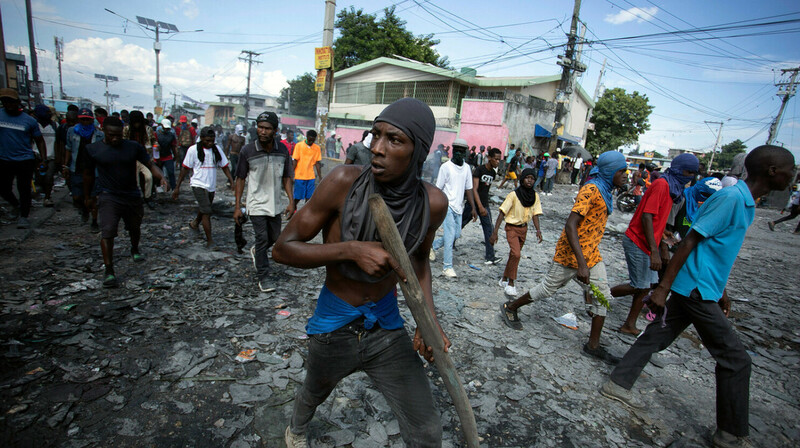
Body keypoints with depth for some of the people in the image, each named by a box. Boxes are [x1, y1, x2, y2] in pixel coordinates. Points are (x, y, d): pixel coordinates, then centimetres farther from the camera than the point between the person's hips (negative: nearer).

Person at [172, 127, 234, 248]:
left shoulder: (217, 149, 5)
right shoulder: (193, 150, -6)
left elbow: (225, 166, 7)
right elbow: (185, 168, -3)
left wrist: (232, 182, -6)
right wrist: (177, 187, -2)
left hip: (211, 186, 5)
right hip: (199, 185, -5)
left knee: (204, 209, 22)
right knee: (206, 212, -12)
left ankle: (196, 222, 54)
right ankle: (210, 241, -7)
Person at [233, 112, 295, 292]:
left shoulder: (283, 150, -4)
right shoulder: (248, 151, -11)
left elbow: (286, 177, 5)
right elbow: (241, 178, -3)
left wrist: (291, 201, -2)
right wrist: (237, 206, -5)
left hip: (275, 204, 4)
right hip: (257, 204, -4)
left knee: (275, 237, 16)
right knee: (262, 239, -5)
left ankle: (256, 250, 49)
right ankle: (263, 278, 9)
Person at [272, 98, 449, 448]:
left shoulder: (432, 203, -16)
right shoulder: (345, 182, -24)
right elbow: (283, 249, -18)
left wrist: (429, 318, -8)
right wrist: (351, 250, -33)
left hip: (386, 326, 1)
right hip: (333, 326, -1)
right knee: (314, 394, 30)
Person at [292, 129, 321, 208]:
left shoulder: (317, 148, 5)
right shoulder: (299, 145, -3)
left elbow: (317, 163, 9)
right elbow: (295, 161, -2)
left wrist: (320, 177, 7)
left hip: (311, 177, 2)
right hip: (299, 176, -2)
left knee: (309, 197, 2)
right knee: (297, 197, 4)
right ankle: (293, 209, 29)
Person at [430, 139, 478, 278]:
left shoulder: (466, 168, 10)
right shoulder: (446, 166, -7)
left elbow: (468, 189, 12)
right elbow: (438, 188, -5)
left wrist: (473, 208, 7)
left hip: (458, 207, 6)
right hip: (448, 205, -6)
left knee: (456, 234, 12)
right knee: (450, 235, -8)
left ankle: (433, 246, 35)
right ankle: (447, 267, 0)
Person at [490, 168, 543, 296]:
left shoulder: (535, 196, -1)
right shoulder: (514, 195, -18)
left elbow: (535, 214, 2)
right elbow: (502, 213, -18)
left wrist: (538, 230, -15)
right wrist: (495, 232, -23)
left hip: (523, 228, 6)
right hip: (512, 228, -5)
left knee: (514, 255, 14)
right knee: (516, 254, -19)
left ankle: (504, 279, 31)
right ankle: (510, 283, -5)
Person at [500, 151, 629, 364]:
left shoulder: (605, 191, 9)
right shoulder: (591, 190, -21)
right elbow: (570, 226, -30)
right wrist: (581, 263, -34)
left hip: (591, 254, 9)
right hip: (571, 254, -9)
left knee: (603, 295, 8)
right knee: (548, 288, 5)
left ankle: (594, 345, 19)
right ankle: (510, 308, 25)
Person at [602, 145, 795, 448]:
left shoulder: (745, 203, 13)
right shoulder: (732, 197, -17)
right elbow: (690, 242, -21)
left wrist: (721, 290, 25)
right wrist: (663, 287, -21)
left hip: (699, 290, 9)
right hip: (696, 290, -9)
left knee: (656, 337, 12)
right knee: (735, 359, 2)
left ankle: (618, 384, 23)